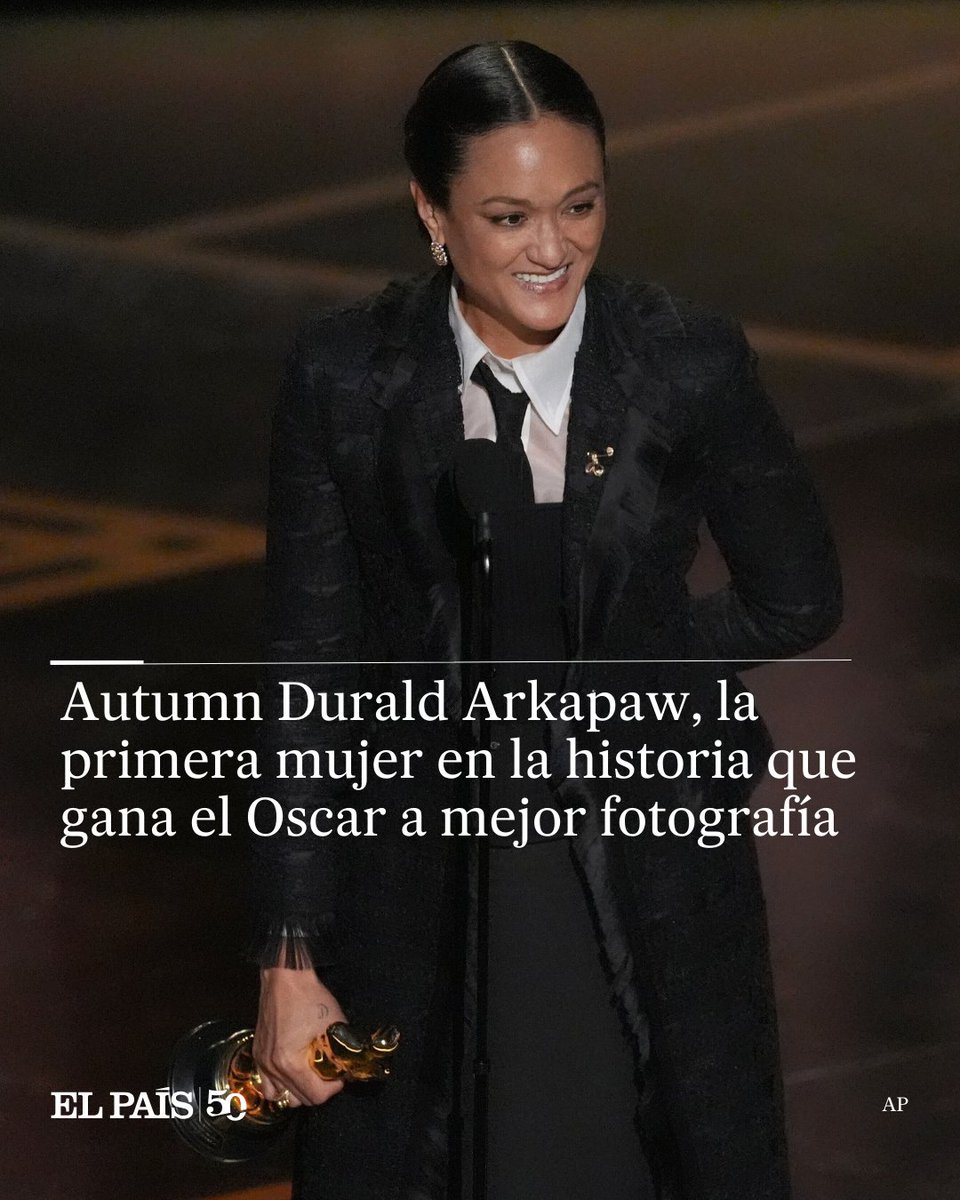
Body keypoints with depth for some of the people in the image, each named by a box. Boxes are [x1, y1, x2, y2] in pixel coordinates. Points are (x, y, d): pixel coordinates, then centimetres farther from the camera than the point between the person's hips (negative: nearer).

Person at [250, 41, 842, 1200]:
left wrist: (593, 667, -3)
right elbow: (309, 669, -6)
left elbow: (797, 601, 3)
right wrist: (288, 959, -7)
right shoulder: (345, 376, -10)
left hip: (644, 883, 0)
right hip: (419, 883, 0)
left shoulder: (688, 363, -11)